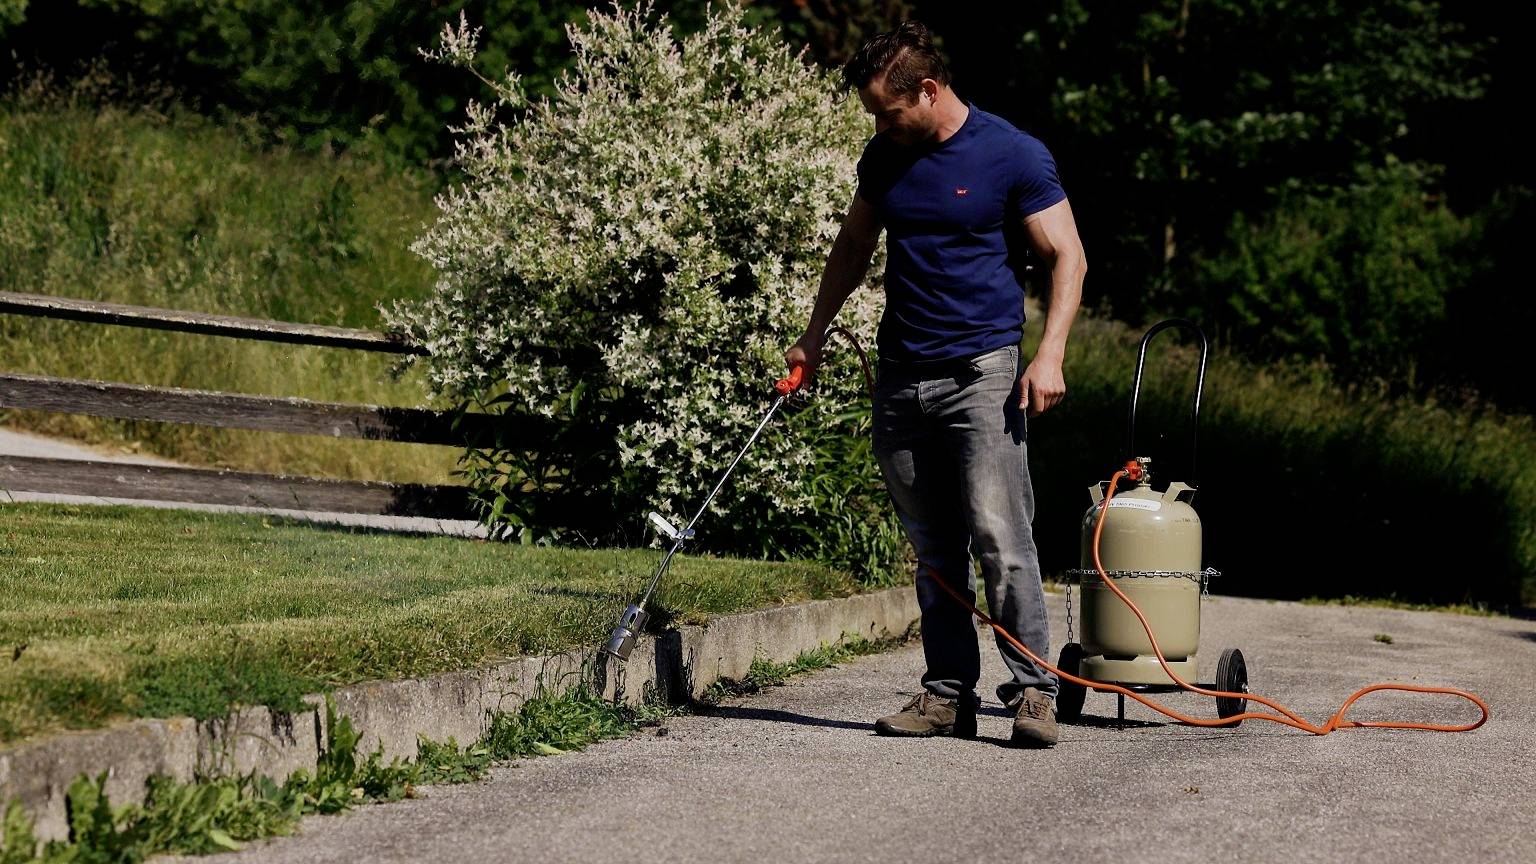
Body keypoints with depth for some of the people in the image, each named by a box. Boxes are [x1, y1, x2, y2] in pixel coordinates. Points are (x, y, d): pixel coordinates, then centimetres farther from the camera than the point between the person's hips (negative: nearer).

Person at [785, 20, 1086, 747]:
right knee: (933, 551, 7)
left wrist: (1049, 355, -17)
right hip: (901, 379, 6)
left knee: (999, 537, -13)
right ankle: (948, 694, 11)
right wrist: (813, 338, 22)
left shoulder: (1013, 157, -6)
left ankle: (1033, 692, -10)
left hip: (981, 371, -6)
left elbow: (1068, 257, -6)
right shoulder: (885, 158, 11)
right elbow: (852, 249, 24)